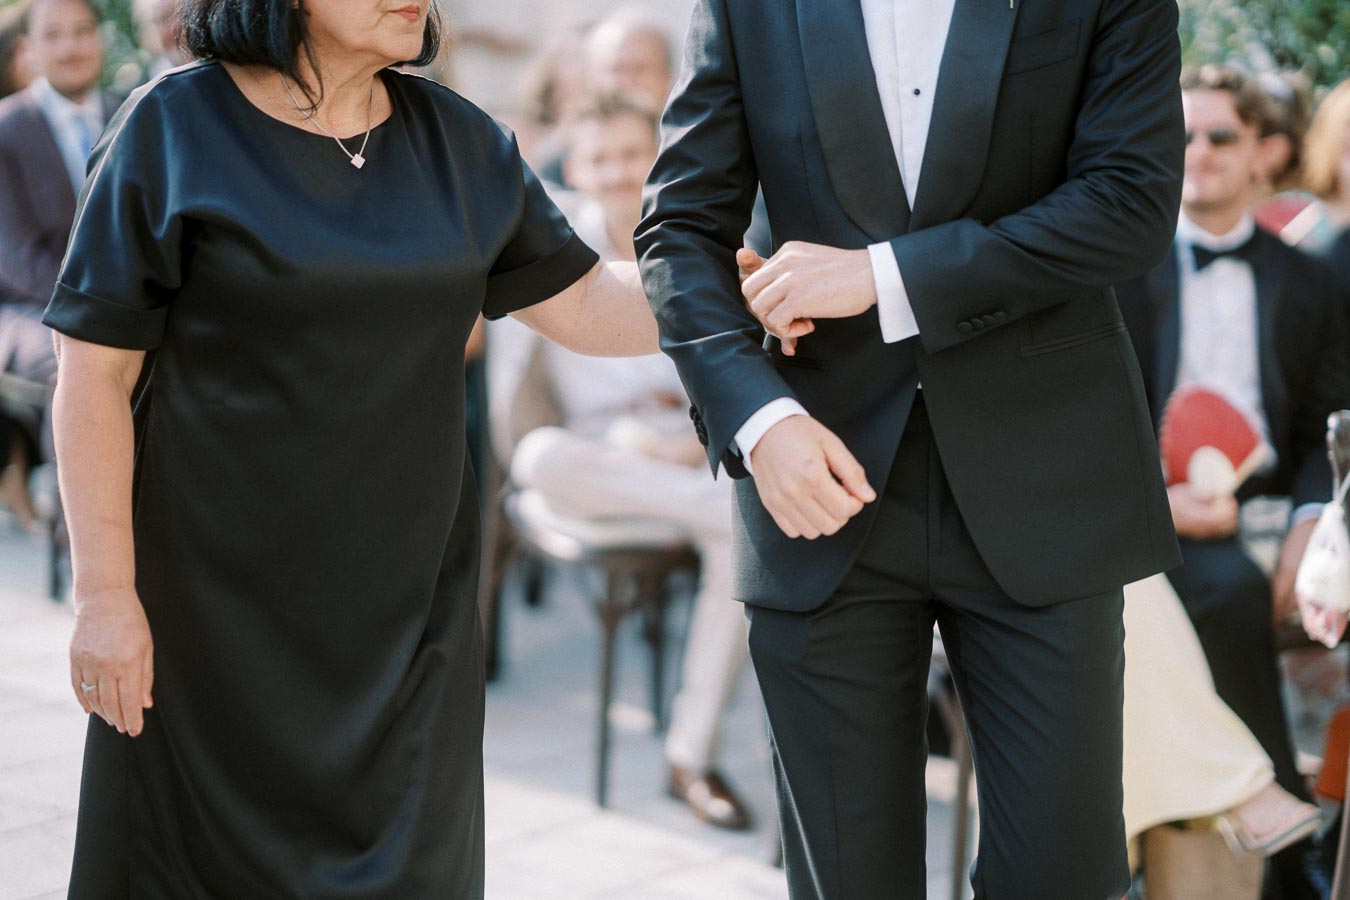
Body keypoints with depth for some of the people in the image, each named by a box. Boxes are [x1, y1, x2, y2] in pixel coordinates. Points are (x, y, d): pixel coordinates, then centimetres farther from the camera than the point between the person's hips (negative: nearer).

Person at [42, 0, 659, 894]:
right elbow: (93, 376, -9)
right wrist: (105, 593, -13)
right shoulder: (177, 126, -8)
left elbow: (585, 303, 4)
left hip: (407, 605, 4)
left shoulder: (457, 139, 5)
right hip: (221, 609, -3)